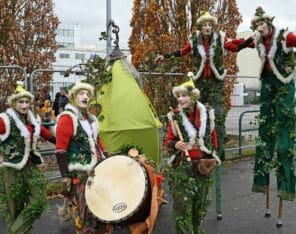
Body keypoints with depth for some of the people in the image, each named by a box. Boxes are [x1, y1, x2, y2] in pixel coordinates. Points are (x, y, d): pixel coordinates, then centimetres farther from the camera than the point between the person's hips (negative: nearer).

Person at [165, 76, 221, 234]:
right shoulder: (175, 116, -9)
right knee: (182, 204, -1)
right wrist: (175, 144, -21)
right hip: (182, 167, -3)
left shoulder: (207, 113, -2)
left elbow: (213, 138, 12)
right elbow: (168, 141, -1)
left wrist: (213, 156, 10)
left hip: (203, 165, 3)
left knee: (200, 203, 16)